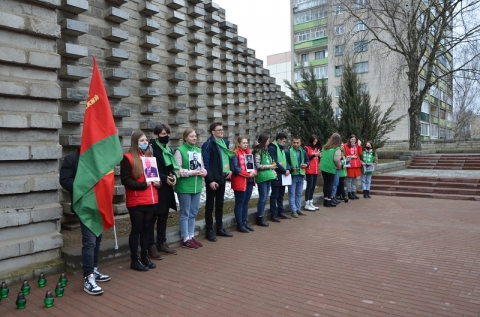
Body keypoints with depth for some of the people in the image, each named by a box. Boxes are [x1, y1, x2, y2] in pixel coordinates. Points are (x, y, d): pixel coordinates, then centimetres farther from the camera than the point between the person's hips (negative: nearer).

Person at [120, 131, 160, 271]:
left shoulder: (150, 155, 15)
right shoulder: (128, 158, -8)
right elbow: (125, 180, -13)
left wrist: (157, 182, 3)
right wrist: (142, 185, -20)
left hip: (151, 200, 6)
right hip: (136, 202, -6)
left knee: (146, 228, 13)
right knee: (136, 229, 2)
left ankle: (145, 257, 24)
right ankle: (134, 260, 13)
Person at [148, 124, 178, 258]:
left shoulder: (168, 149, 14)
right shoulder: (151, 149, -11)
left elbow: (173, 166, 18)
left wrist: (174, 175, -3)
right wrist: (164, 178, -20)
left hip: (167, 188, 8)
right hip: (155, 188, -8)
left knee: (164, 217, 15)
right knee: (152, 218, 1)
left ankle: (162, 243, 26)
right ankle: (151, 247, 8)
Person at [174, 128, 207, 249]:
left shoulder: (198, 150, 9)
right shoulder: (180, 150, -9)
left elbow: (202, 166, 14)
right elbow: (177, 170, -14)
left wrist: (203, 172, -7)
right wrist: (192, 172, -18)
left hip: (197, 186, 6)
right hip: (184, 187, -6)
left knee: (193, 213, 14)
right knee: (185, 214, 4)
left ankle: (191, 236, 27)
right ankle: (186, 239, 15)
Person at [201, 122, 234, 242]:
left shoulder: (225, 143, 12)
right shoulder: (208, 144, -12)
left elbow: (229, 157, 23)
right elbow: (206, 164, -16)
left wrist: (230, 170, 7)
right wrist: (210, 180, -20)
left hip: (222, 178, 7)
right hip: (213, 179, -7)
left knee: (220, 204, 15)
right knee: (210, 205, 3)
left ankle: (220, 228, 25)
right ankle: (209, 231, 10)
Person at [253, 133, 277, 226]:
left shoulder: (266, 150, 15)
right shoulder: (258, 151, -10)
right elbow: (258, 166, -14)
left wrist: (272, 166, 4)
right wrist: (270, 166, -9)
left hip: (268, 176, 8)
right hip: (262, 177, -8)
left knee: (265, 197, 11)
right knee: (263, 197, -3)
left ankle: (261, 216, 20)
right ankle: (259, 218, 7)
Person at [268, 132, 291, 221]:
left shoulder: (282, 148, 17)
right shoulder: (272, 148, -12)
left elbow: (285, 160, 17)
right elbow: (274, 162, -19)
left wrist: (288, 169, -2)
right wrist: (284, 171, -16)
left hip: (283, 175, 9)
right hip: (276, 176, -8)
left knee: (281, 195, 15)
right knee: (274, 195, -2)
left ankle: (281, 212, 25)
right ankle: (273, 214, 4)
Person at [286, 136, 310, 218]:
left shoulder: (303, 152, 8)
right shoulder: (288, 152, -10)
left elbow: (308, 161, 17)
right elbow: (285, 163, -11)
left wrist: (306, 164, -5)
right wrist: (291, 168, -26)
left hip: (301, 175, 5)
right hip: (292, 175, -5)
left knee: (299, 194, 15)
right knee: (292, 194, 2)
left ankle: (298, 209, 26)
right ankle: (293, 211, 8)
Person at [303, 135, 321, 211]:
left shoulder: (316, 148, 18)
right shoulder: (306, 148, -5)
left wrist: (319, 155, 1)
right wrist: (314, 155, -16)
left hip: (316, 170, 7)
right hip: (309, 170, -7)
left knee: (313, 186, 9)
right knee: (309, 186, -7)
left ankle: (311, 203, 16)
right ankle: (306, 205, -2)